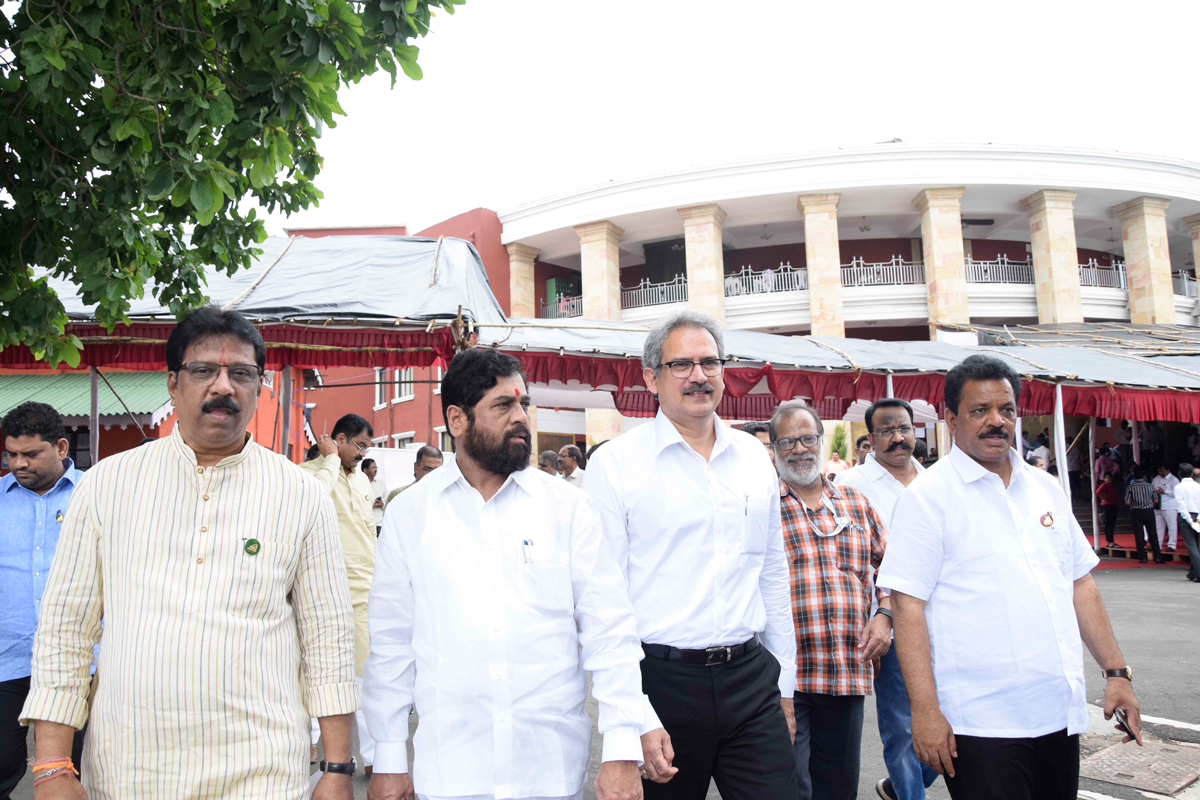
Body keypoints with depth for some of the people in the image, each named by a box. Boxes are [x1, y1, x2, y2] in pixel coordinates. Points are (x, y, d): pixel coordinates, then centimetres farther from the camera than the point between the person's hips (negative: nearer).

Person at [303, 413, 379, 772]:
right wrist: (332, 457, -15)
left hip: (363, 588, 5)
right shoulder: (310, 471, -5)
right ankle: (310, 736, 27)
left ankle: (373, 756, 5)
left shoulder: (362, 479, 17)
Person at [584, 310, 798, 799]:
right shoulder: (616, 464, -6)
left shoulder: (753, 456, 9)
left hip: (752, 680, 4)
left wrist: (784, 686, 16)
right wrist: (638, 718, -12)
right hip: (661, 682, -3)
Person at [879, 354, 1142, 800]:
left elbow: (1080, 585, 17)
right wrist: (925, 709, -16)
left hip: (1060, 713, 6)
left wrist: (1116, 671, 11)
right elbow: (908, 608, -12)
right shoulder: (927, 496, -7)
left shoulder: (1045, 489, 11)